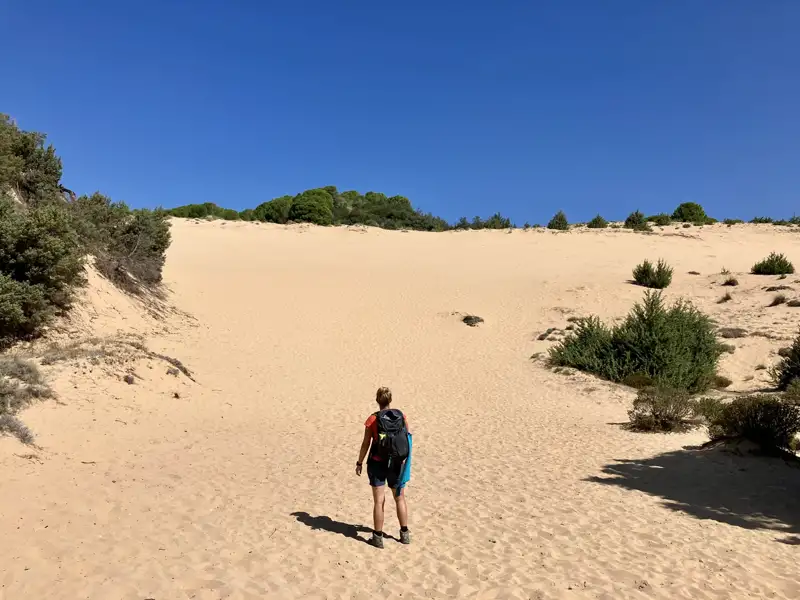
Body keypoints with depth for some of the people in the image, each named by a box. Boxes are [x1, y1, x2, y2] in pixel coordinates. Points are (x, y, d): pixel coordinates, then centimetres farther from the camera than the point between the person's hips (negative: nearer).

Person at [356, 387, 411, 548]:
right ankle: (405, 534, 26)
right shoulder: (402, 416, -3)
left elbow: (366, 444, -8)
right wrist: (405, 458, 18)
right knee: (400, 499, 17)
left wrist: (359, 463, 3)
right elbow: (408, 440, 4)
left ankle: (378, 538, 12)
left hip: (377, 464, -3)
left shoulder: (373, 419, -11)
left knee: (379, 501, 4)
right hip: (397, 463, 3)